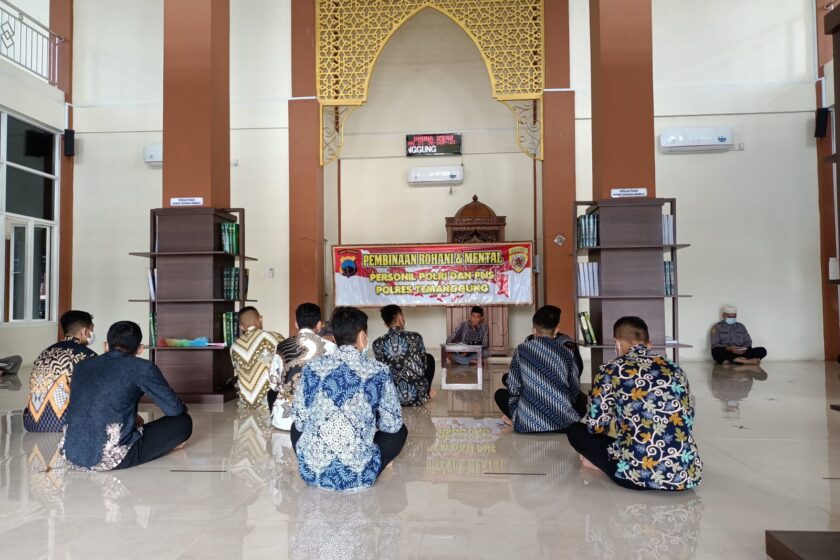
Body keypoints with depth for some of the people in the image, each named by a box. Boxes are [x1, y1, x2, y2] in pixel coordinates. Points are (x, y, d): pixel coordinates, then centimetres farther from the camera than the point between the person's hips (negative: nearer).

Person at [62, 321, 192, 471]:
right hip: (112, 458, -7)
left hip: (71, 455, 7)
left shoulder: (82, 366, 15)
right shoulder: (142, 367, -2)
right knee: (183, 421, 7)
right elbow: (175, 409, 0)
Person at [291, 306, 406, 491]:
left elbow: (300, 421, 6)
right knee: (400, 430, 22)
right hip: (359, 475, -2)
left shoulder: (312, 368, 0)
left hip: (312, 472, 3)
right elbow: (391, 425, 2)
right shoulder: (379, 371, -4)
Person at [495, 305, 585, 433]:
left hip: (527, 425, -1)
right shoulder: (567, 353, 1)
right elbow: (575, 390, 7)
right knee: (581, 398, 32)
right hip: (563, 424, 1)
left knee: (500, 394, 25)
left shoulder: (521, 349, -2)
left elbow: (513, 389, 0)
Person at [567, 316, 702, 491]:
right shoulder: (674, 370, 12)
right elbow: (687, 422, 20)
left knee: (576, 430, 16)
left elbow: (596, 426, -1)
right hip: (686, 474, 5)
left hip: (638, 474, -4)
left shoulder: (611, 370, -1)